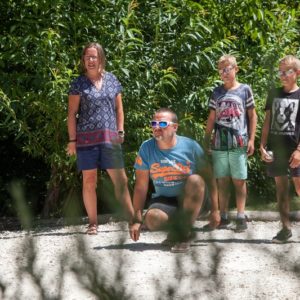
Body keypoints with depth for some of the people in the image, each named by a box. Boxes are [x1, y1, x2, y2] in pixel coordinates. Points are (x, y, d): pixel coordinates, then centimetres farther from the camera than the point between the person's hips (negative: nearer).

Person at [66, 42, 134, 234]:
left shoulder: (112, 80, 9)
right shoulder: (79, 84, 1)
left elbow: (119, 108, 14)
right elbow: (72, 113, 1)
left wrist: (120, 131, 3)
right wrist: (72, 140, -5)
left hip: (110, 137, 2)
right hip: (87, 137, -2)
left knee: (120, 179, -1)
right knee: (89, 181, 1)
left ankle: (132, 217, 1)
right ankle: (93, 223, 6)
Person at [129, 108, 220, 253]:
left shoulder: (190, 146, -9)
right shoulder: (146, 148, -4)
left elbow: (209, 179, -4)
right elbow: (141, 187, -2)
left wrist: (214, 210, -8)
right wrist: (137, 219, -7)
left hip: (189, 199, 0)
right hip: (164, 201, 0)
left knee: (195, 180, -33)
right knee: (151, 220, -34)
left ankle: (184, 232, -18)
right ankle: (176, 226, 4)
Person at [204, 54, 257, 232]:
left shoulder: (245, 90, 3)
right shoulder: (217, 92, 10)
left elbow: (252, 116, 5)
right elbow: (212, 118, 13)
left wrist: (251, 139, -2)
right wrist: (207, 141, 8)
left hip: (239, 144, -2)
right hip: (219, 144, 3)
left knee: (239, 181, -2)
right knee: (222, 181, 4)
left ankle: (241, 217, 0)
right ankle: (224, 216, 9)